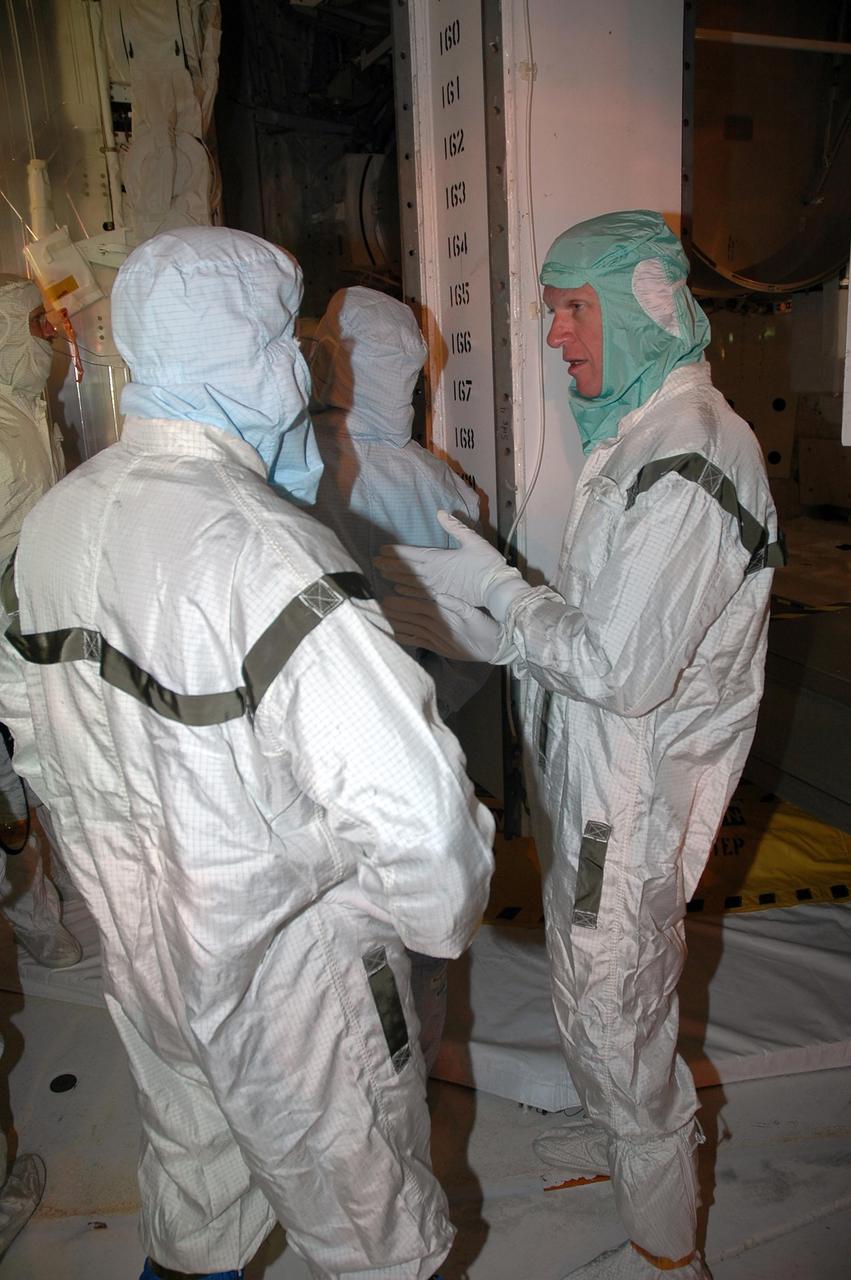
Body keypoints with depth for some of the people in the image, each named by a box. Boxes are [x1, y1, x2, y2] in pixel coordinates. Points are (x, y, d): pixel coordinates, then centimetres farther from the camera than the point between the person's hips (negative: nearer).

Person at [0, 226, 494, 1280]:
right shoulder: (264, 548, -30)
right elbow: (408, 807, -34)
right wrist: (444, 909, -13)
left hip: (136, 949, 7)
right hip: (284, 968, -7)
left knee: (191, 1167, 32)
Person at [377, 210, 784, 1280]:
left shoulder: (686, 459, -24)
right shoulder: (637, 437, 8)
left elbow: (622, 669, -28)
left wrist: (493, 586, -17)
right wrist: (466, 624, 5)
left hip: (634, 794, -9)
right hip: (594, 779, 9)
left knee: (615, 1012, 9)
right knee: (595, 988, 27)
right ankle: (627, 1134, 55)